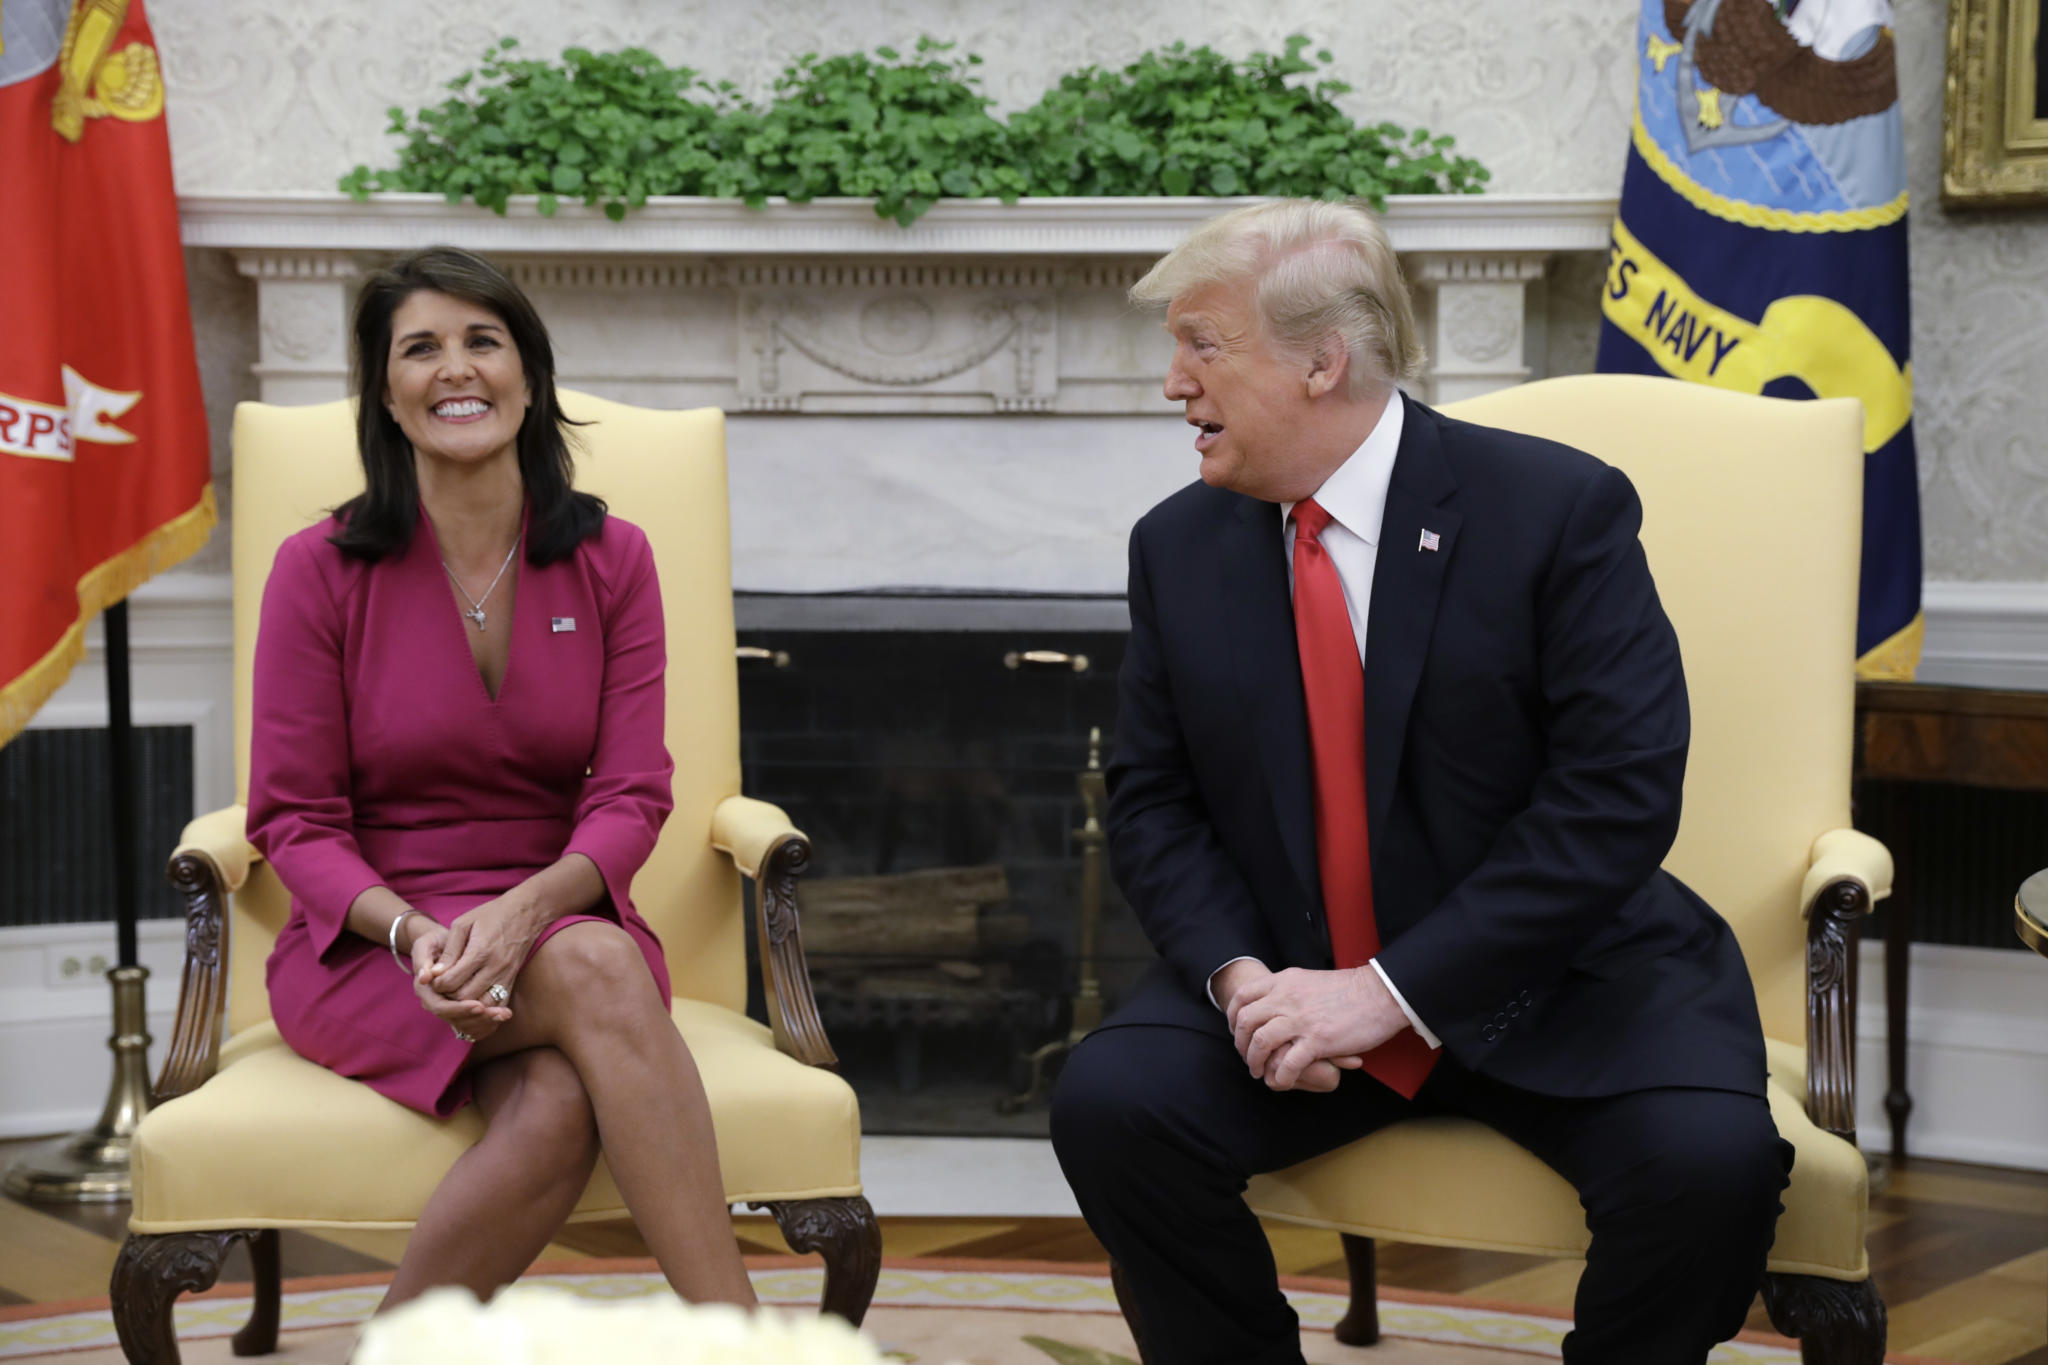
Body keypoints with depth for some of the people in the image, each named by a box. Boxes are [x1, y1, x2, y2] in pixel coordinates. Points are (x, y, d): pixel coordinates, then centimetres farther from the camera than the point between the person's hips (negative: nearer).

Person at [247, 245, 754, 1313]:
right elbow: (296, 821, -2)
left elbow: (632, 795, -1)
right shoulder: (319, 570, -1)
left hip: (556, 917, 2)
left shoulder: (611, 561, 5)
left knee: (562, 1102, -35)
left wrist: (527, 907, -23)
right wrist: (413, 931, -22)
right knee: (592, 970, -35)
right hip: (370, 942, -2)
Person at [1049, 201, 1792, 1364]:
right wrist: (1238, 977, -15)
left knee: (1710, 1158, -28)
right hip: (1290, 978, 3)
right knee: (1110, 1103, -23)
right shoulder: (1178, 548, 3)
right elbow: (1152, 799, 6)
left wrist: (1393, 993, -22)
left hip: (1548, 980, -3)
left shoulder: (1555, 509, -11)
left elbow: (1622, 791, -17)